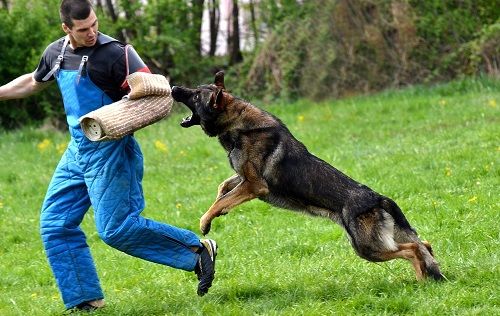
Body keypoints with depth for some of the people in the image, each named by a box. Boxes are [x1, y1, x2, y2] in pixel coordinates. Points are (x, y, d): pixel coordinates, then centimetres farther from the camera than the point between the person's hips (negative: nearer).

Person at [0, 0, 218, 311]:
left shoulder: (113, 53, -14)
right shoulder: (55, 53, 7)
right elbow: (33, 82, 27)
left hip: (109, 149, -8)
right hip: (78, 149, 8)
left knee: (115, 228, -13)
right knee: (54, 224, 6)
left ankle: (197, 250, -3)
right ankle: (84, 299, 13)